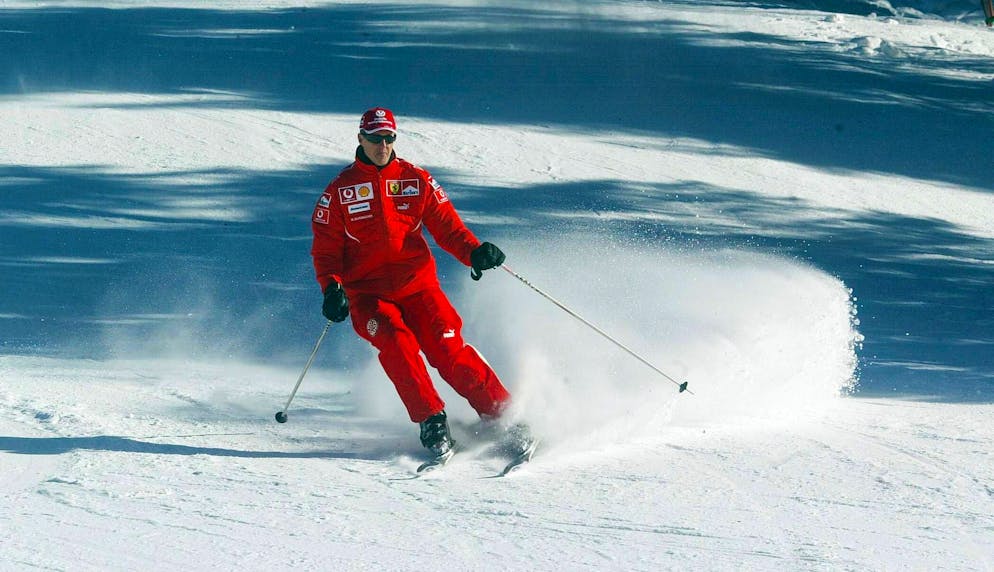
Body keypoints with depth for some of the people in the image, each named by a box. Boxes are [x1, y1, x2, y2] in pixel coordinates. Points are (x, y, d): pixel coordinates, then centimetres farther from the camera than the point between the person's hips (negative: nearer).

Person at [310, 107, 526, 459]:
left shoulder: (416, 180, 7)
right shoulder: (340, 190, 4)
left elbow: (445, 225, 7)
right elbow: (325, 247, 5)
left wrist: (473, 251, -12)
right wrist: (332, 287, -12)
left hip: (417, 284, 1)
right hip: (367, 292, -1)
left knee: (448, 350, -13)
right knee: (397, 344, -26)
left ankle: (501, 414, -9)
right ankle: (430, 421, -20)